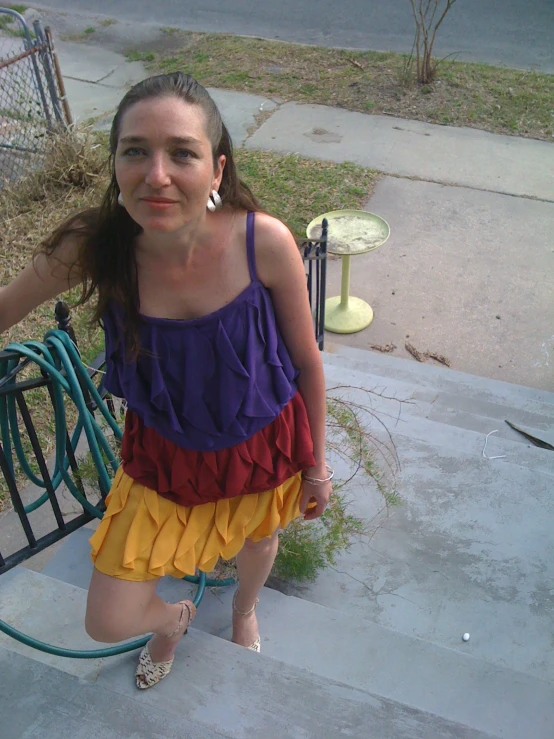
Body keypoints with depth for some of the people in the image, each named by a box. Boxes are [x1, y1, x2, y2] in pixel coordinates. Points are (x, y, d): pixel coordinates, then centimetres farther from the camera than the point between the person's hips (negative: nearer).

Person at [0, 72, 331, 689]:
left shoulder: (264, 242, -28)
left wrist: (315, 463, -1)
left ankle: (244, 610, 71)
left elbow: (307, 362, -12)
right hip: (163, 452, 1)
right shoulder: (92, 248, -26)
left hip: (263, 443, 0)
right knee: (108, 623, 10)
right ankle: (172, 618, 52)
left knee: (256, 541, 30)